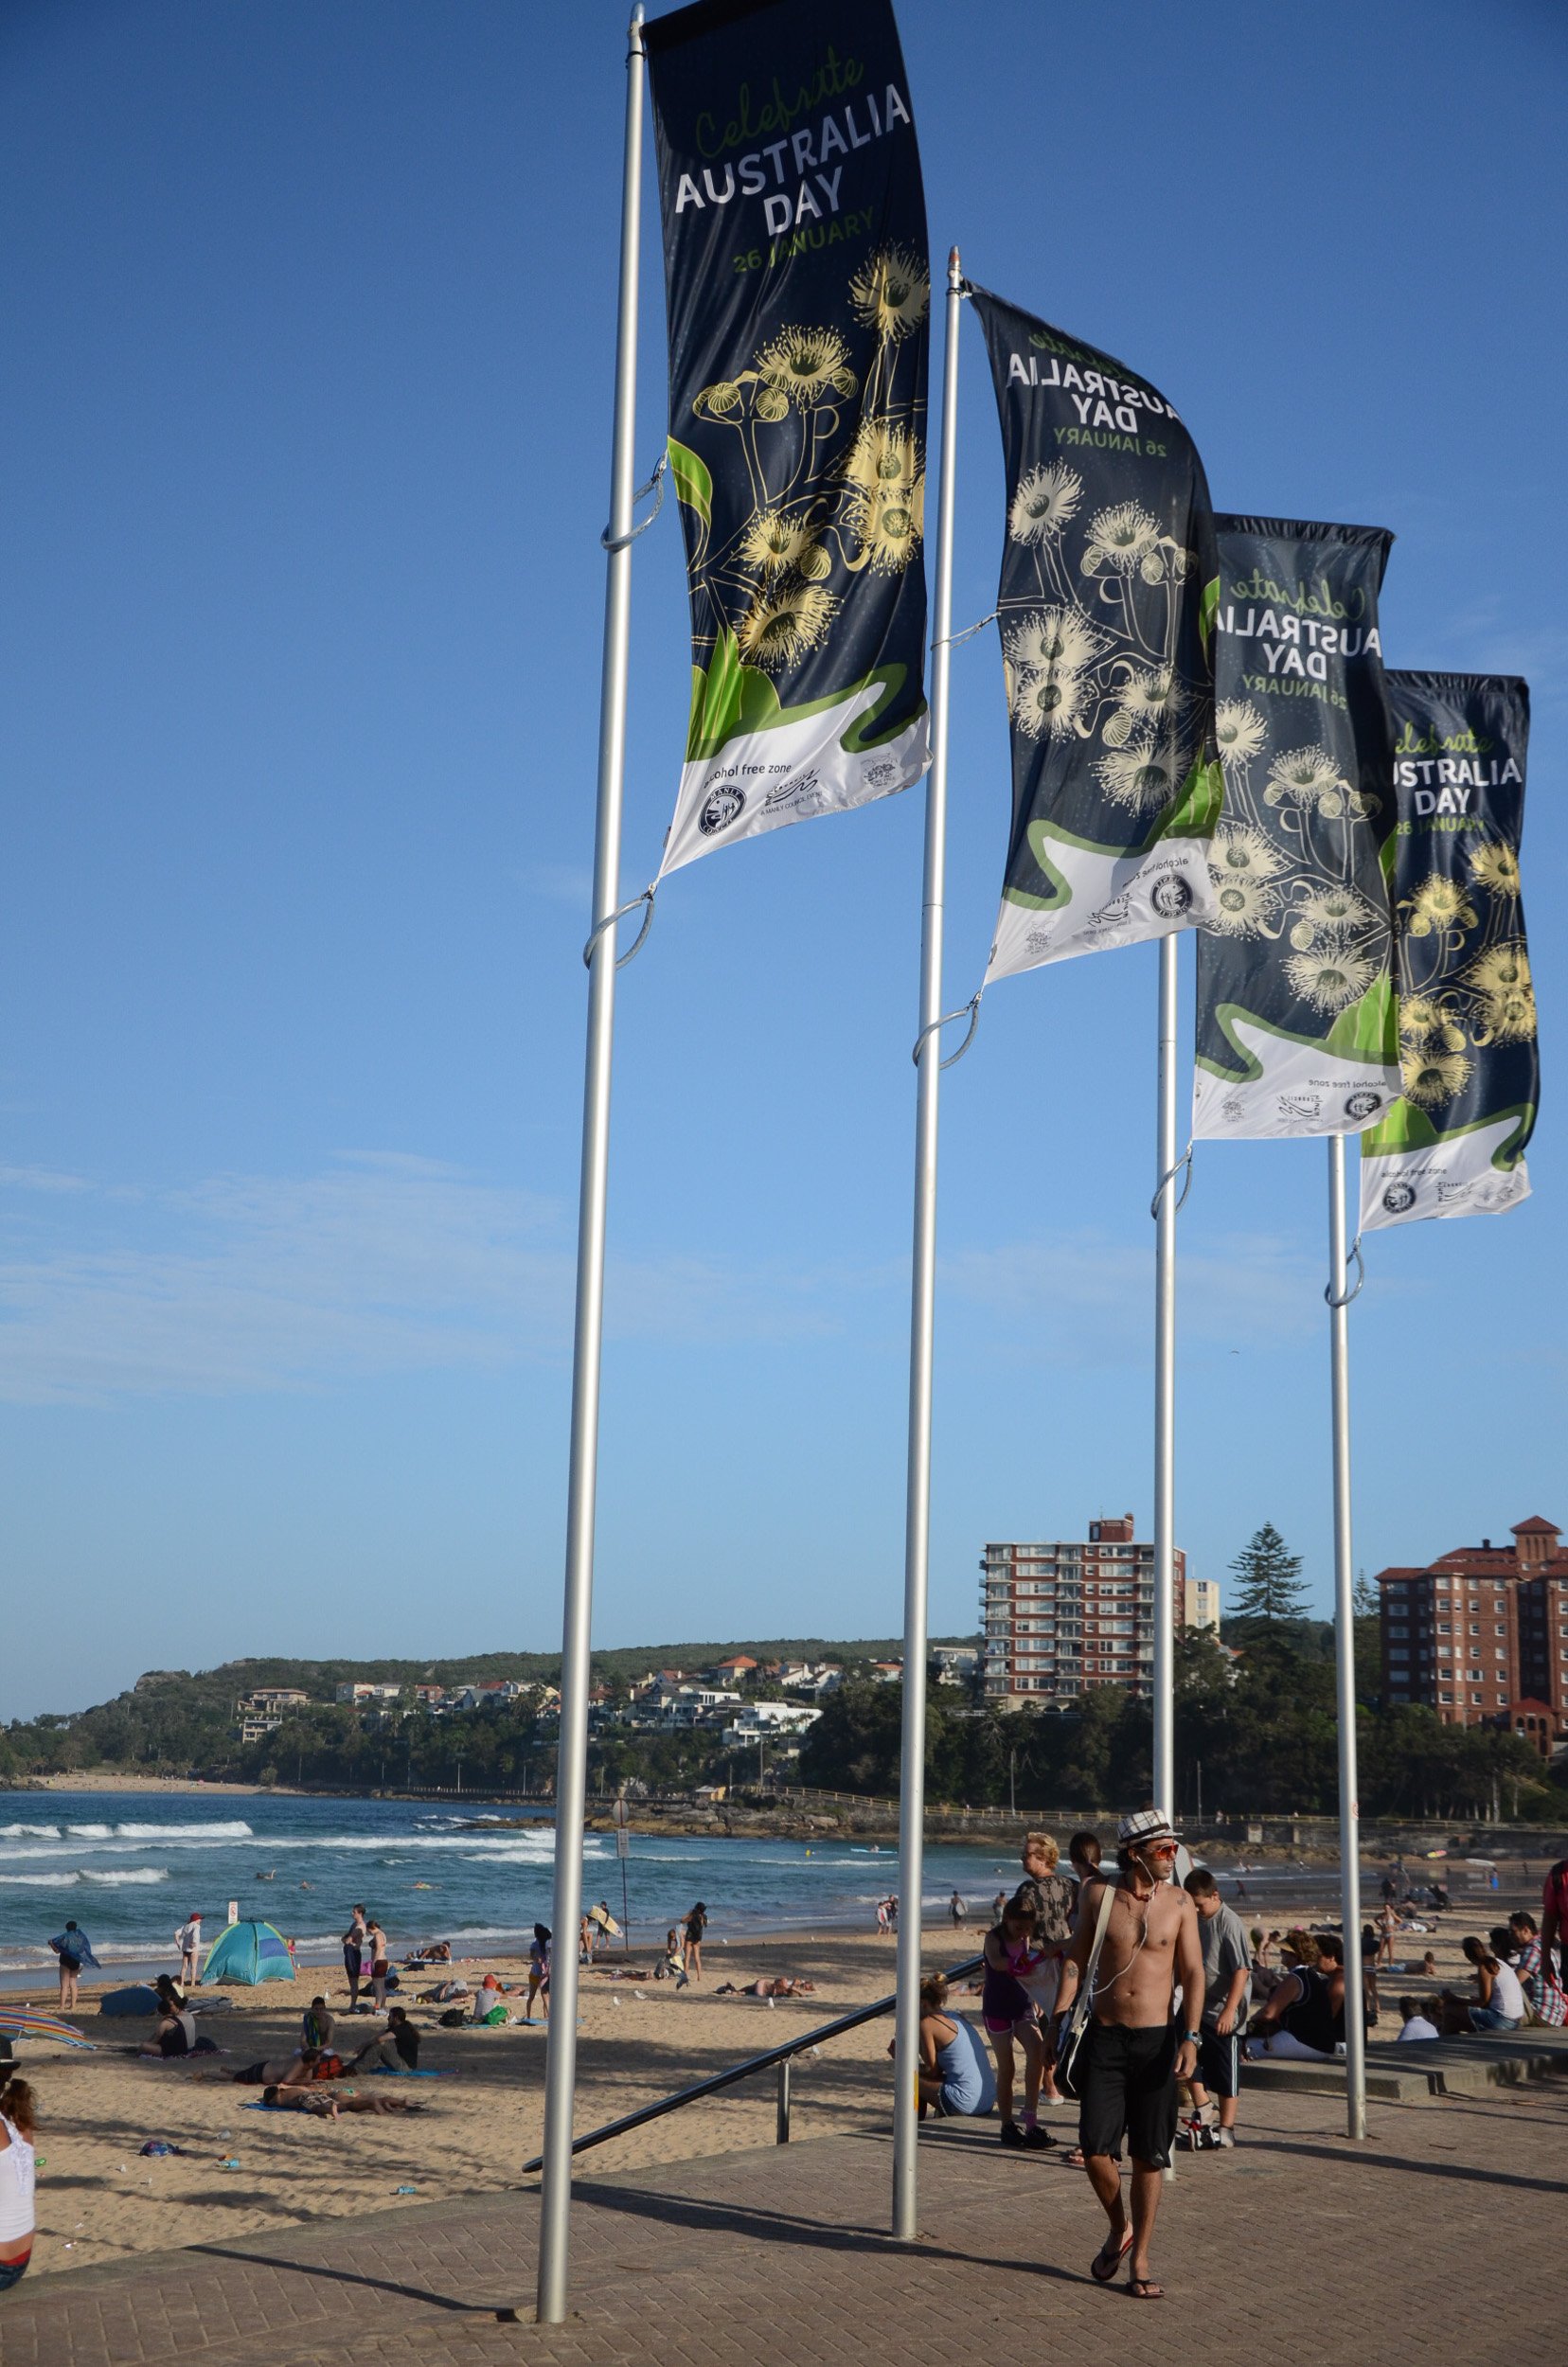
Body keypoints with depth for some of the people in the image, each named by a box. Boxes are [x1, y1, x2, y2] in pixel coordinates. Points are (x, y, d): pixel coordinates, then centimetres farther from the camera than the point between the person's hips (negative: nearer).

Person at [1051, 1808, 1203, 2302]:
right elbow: (1076, 1958, 7)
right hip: (1104, 2038, 0)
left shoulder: (1179, 1903, -1)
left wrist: (1190, 2038, -11)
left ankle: (1139, 2262, 16)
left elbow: (1192, 1971, -1)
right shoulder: (1099, 1892, -1)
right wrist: (1060, 2016, -1)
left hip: (1157, 2039, 0)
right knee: (1096, 2150, -5)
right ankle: (1119, 2230, 24)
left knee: (1149, 2157, 3)